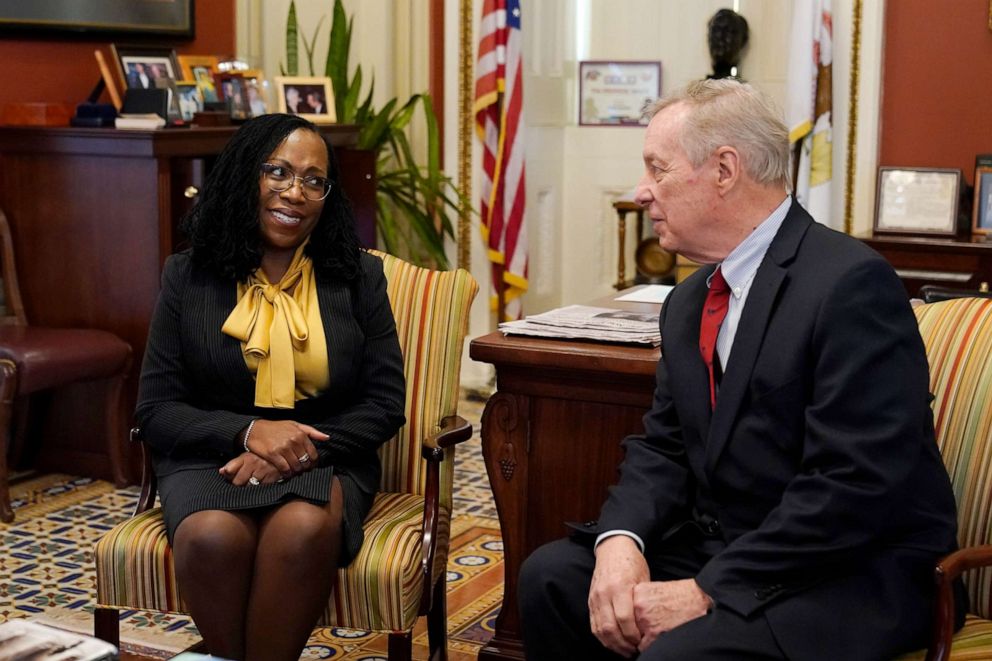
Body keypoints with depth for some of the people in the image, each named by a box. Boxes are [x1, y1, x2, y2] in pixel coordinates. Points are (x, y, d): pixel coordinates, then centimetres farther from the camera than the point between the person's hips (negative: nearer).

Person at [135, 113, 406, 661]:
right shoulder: (189, 276, 6)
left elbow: (386, 404, 3)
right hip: (210, 458, 0)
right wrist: (248, 431, -17)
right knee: (211, 536, -35)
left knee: (302, 530, -36)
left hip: (324, 461, 0)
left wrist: (300, 449, -14)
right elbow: (155, 409, 2)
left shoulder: (357, 276, 6)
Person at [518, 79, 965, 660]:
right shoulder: (689, 302, 10)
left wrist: (707, 590, -23)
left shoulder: (853, 284, -18)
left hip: (854, 573, -8)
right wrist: (621, 540, -12)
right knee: (551, 573, -5)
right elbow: (663, 448, 9)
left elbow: (855, 486, -24)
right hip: (721, 547, 8)